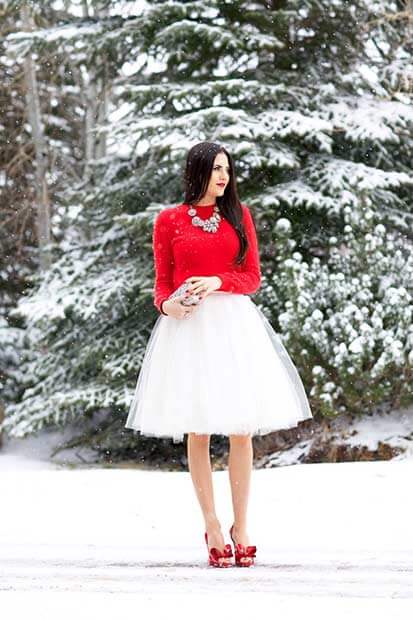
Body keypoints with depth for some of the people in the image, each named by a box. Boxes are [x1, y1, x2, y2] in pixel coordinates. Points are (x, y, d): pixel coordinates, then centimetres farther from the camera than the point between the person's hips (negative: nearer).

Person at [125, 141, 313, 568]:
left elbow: (253, 277, 7)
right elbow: (162, 282, 10)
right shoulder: (169, 221, 6)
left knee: (241, 429, -2)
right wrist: (167, 304, -12)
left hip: (234, 323, 1)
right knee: (198, 431, -1)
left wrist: (217, 281, -11)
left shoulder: (238, 215, 9)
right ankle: (212, 529, 6)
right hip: (187, 326, -1)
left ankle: (241, 528, 5)